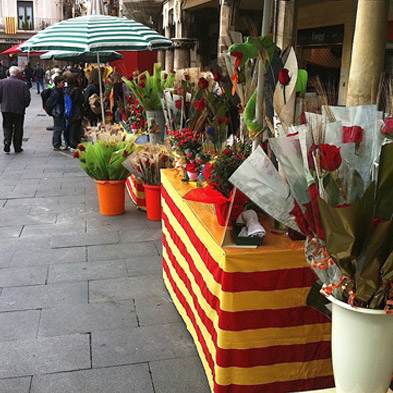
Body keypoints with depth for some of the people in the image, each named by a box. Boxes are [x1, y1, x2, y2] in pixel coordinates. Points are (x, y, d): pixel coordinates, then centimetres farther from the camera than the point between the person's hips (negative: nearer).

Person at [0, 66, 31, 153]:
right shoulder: (22, 84, -10)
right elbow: (27, 98, -8)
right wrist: (24, 105, 10)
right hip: (19, 110, -1)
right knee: (18, 129, 10)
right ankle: (17, 147, 14)